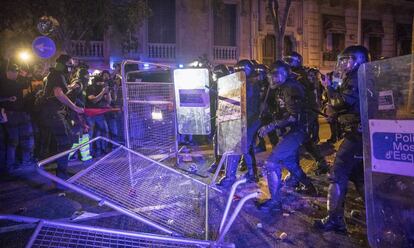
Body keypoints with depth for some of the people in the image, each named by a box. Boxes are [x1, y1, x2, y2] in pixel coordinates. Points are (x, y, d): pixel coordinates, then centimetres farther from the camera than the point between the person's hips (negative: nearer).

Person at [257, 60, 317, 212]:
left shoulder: (291, 88, -19)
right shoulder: (282, 88, 9)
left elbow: (293, 116, -26)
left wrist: (270, 127, -27)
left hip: (295, 131, -10)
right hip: (290, 131, 10)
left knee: (272, 163, -16)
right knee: (289, 161, 25)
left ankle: (275, 201, -7)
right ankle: (310, 187, 43)